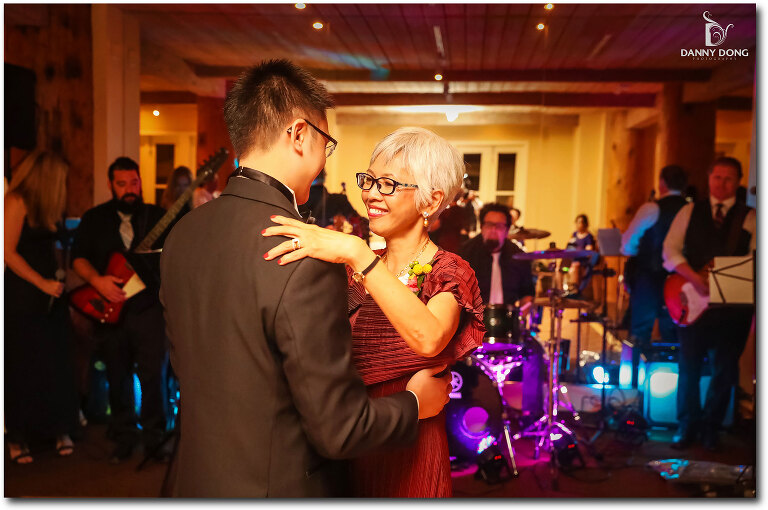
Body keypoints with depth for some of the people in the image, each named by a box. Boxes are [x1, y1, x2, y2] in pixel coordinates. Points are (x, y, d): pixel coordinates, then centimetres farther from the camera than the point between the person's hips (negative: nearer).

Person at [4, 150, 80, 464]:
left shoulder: (46, 207, 14)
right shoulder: (16, 202, -8)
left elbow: (48, 248, 11)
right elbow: (9, 252, -14)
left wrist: (58, 280, 0)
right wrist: (42, 283, -15)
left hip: (50, 293, 7)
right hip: (22, 297, -7)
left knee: (57, 364, 7)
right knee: (23, 367, 1)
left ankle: (59, 430, 17)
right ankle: (17, 437, 14)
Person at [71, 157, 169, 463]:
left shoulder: (159, 217, 6)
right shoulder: (94, 219, 9)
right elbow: (78, 257, 6)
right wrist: (97, 281, -11)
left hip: (149, 308, -1)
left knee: (153, 376, -3)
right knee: (118, 379, 10)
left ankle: (154, 438, 13)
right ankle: (124, 438, 26)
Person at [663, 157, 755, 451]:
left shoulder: (749, 217, 7)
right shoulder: (689, 212, 9)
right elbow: (670, 250, 0)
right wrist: (694, 278, -14)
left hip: (734, 303, 0)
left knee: (725, 371, 6)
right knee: (688, 367, 5)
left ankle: (710, 429, 22)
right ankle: (687, 427, 20)